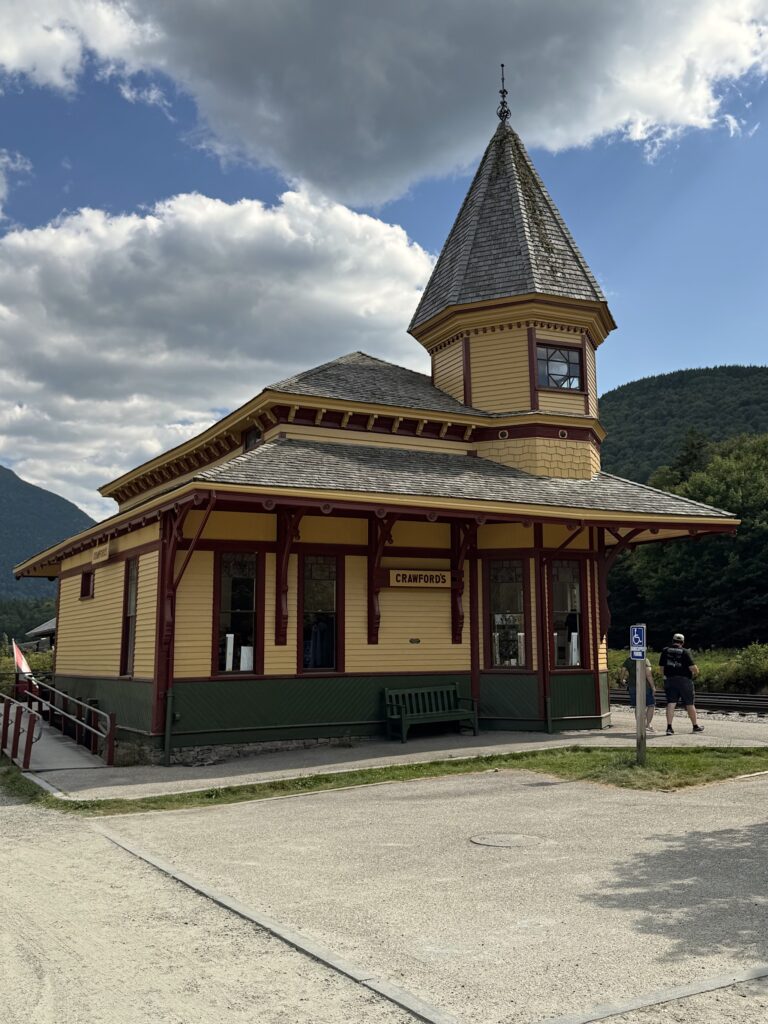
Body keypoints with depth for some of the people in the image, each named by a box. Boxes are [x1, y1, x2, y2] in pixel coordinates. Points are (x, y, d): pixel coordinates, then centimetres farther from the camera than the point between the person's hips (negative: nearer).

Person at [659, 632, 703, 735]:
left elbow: (661, 666, 4)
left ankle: (669, 727, -9)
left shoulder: (665, 651, 3)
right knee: (690, 704, 11)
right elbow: (693, 668, -13)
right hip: (684, 680, -2)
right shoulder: (685, 652, -7)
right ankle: (695, 726, 24)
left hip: (669, 680, 2)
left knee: (671, 703, 0)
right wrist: (694, 674, 7)